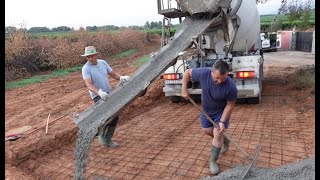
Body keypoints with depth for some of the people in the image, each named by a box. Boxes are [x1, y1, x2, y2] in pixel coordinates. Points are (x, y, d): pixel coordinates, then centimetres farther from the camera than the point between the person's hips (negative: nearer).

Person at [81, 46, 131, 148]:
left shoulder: (102, 62, 3)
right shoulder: (86, 68, -14)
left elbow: (113, 74, 7)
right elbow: (89, 85, -25)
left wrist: (121, 78, -14)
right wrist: (99, 92, -42)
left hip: (109, 93, 6)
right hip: (98, 96, -6)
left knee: (115, 116, 7)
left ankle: (107, 139, 23)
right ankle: (100, 133, 10)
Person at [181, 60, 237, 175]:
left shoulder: (231, 87, -36)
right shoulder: (203, 73, -32)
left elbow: (230, 105, -23)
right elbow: (187, 72, -15)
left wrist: (222, 121, -26)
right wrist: (184, 89, -21)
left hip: (222, 111, -3)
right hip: (206, 109, 4)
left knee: (217, 134, -9)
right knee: (207, 131, 17)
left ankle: (213, 161, 10)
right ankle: (225, 141, 46)